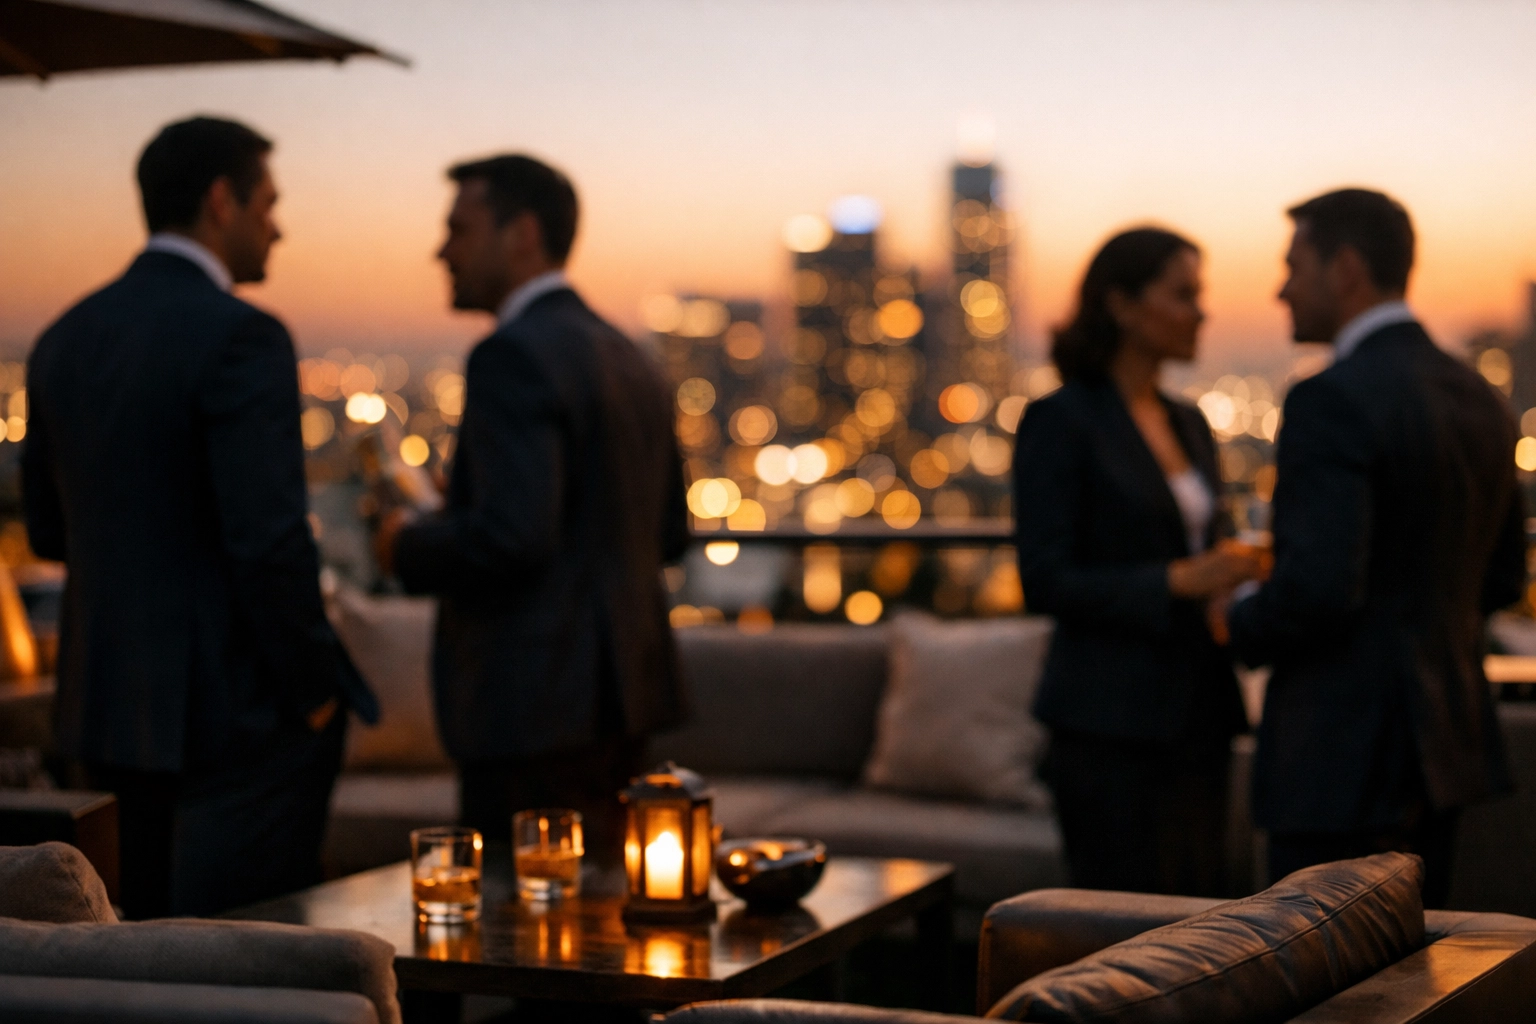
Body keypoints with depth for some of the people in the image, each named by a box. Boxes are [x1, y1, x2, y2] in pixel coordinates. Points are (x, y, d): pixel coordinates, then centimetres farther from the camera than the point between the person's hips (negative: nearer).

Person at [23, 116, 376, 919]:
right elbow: (271, 540, -20)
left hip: (113, 701, 8)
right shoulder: (240, 338, -15)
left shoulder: (65, 340, 9)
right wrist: (315, 692, -10)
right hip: (234, 709, -8)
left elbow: (48, 531, 16)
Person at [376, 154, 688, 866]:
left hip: (540, 710, -10)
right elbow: (668, 534, 19)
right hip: (624, 693, 10)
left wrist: (409, 548, -7)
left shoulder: (514, 356, -14)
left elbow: (512, 535, -24)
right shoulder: (628, 359, 14)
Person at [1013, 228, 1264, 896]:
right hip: (1111, 723, -7)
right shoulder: (1060, 421, -8)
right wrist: (1177, 581, -21)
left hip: (1197, 715, 7)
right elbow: (1044, 583, -14)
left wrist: (1231, 574, 1)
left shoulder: (1188, 425, 15)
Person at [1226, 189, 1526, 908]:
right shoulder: (1477, 399, 9)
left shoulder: (1332, 402, -18)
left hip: (1343, 752, -9)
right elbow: (1498, 579, 17)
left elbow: (1318, 588, -25)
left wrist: (1242, 631, -6)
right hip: (1442, 739, 9)